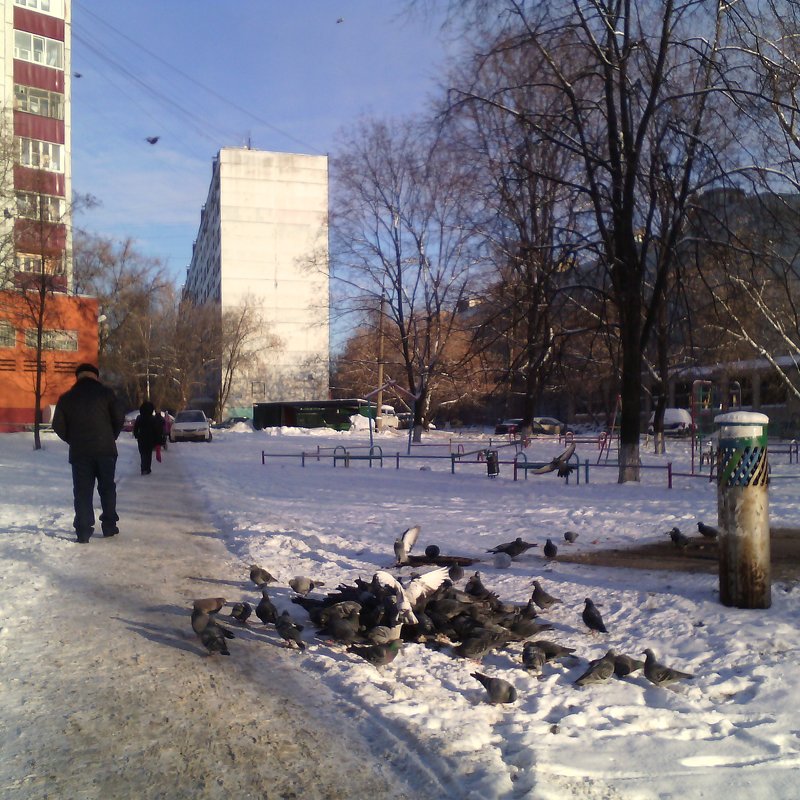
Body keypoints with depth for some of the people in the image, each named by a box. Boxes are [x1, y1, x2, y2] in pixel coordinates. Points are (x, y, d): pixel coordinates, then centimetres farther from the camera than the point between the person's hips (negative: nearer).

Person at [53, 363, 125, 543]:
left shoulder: (66, 398, 5)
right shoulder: (105, 392, 0)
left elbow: (58, 426, 2)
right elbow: (119, 417, -3)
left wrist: (72, 441, 16)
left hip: (79, 452, 1)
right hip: (105, 450, -1)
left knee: (82, 491, 5)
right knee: (107, 488, 12)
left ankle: (83, 531, 0)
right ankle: (109, 526, 14)